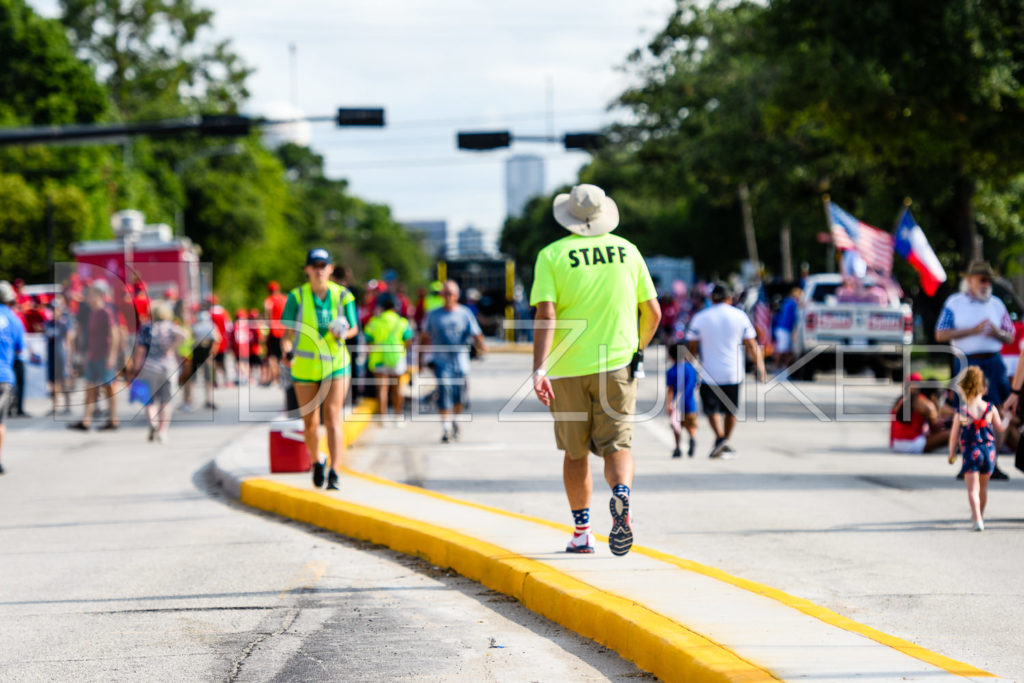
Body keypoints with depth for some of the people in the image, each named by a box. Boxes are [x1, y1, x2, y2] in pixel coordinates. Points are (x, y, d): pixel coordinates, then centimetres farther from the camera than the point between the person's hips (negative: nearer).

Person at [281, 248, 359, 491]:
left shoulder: (343, 296, -3)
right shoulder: (297, 297, -5)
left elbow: (354, 328, 8)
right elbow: (288, 333, -3)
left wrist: (343, 333, -15)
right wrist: (287, 352, -23)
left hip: (335, 364, -1)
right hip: (304, 367, 1)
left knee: (333, 418, -15)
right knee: (310, 423, 8)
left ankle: (334, 473, -18)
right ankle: (316, 463, 36)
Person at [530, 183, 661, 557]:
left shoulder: (552, 255, -3)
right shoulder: (627, 250, 6)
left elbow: (545, 314, -15)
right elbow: (653, 312, 8)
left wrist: (540, 368, -21)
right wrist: (638, 347, 27)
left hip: (569, 367, -1)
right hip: (618, 364, 1)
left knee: (575, 453, 13)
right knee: (617, 446, -3)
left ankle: (582, 532, 18)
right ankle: (621, 496, -34)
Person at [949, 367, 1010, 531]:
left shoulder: (961, 411, -11)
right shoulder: (991, 408, -4)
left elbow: (954, 435, -7)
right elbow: (1000, 427, 8)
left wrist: (952, 454, 7)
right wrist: (1008, 417, 29)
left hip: (970, 451, -3)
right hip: (988, 450, 3)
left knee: (972, 489, -1)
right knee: (983, 486, 22)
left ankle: (978, 519, -15)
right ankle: (979, 515, 39)